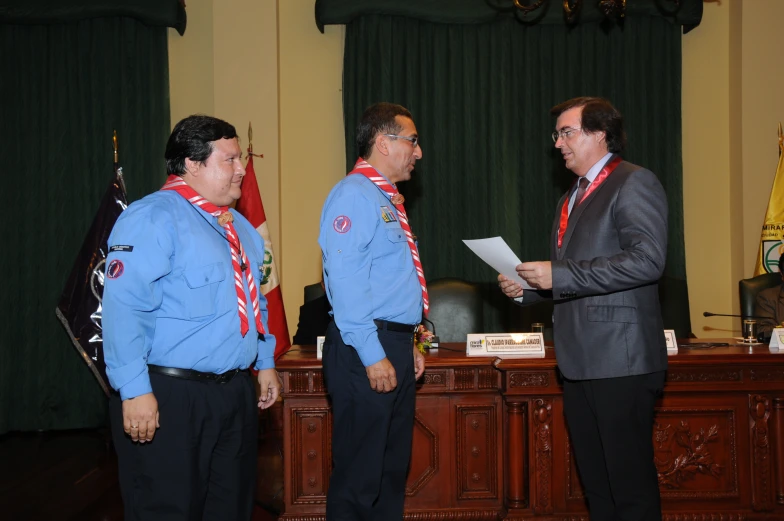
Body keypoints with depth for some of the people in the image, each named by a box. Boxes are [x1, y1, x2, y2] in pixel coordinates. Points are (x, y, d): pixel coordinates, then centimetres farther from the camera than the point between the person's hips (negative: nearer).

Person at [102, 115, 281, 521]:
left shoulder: (239, 227, 16)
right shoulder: (153, 217, -13)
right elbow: (124, 308, -21)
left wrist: (266, 362, 22)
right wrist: (135, 390, -25)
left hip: (236, 392, 9)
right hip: (169, 398, -8)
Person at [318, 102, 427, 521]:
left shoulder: (386, 199, 18)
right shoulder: (354, 194, -12)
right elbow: (346, 282, -20)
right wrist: (373, 355, -22)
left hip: (395, 346, 10)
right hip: (367, 349, -10)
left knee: (393, 466, 16)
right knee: (359, 474, -3)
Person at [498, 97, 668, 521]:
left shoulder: (633, 183, -7)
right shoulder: (572, 198, 21)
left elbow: (647, 259, -20)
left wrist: (559, 275, -20)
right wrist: (526, 289, 7)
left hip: (619, 359, -9)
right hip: (579, 362, 9)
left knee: (630, 484, -3)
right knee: (595, 483, 14)